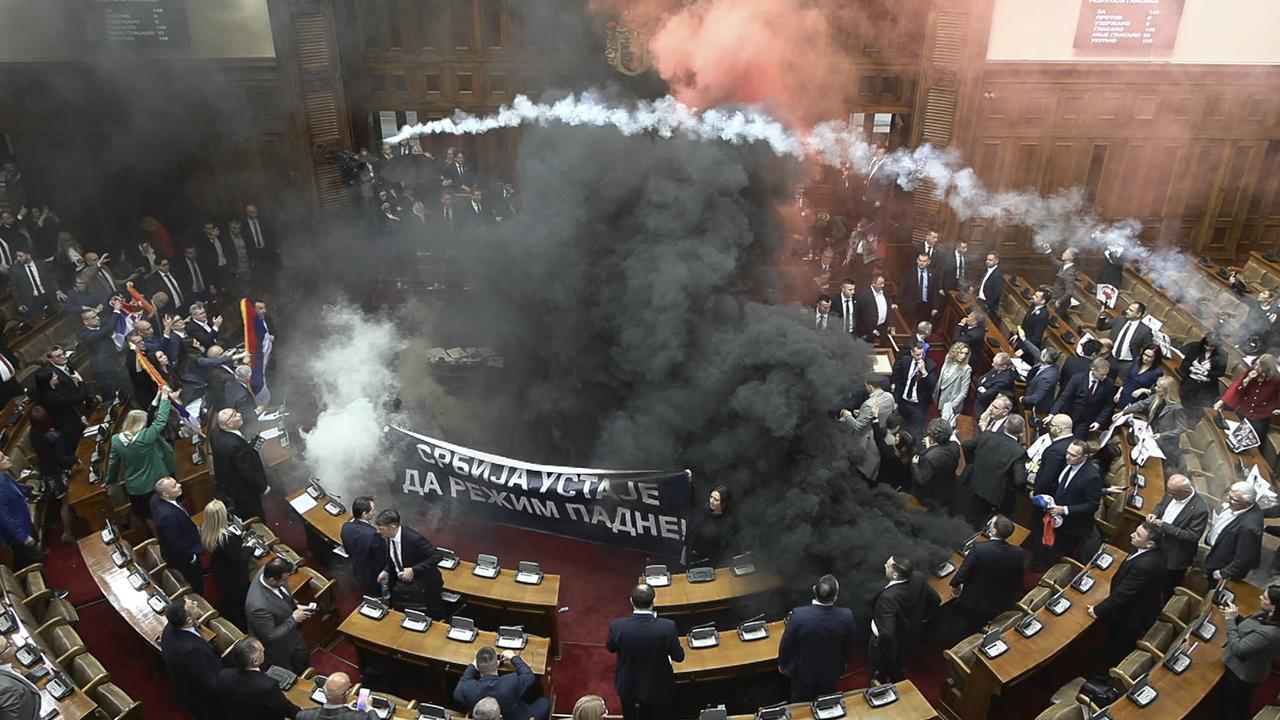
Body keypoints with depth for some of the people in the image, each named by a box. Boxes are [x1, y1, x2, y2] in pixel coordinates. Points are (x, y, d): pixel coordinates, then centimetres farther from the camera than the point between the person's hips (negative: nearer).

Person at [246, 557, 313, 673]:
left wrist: (296, 606, -11)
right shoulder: (259, 606, -45)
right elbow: (271, 636, -30)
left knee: (304, 660, 32)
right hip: (279, 651, -7)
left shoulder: (269, 571, -23)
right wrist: (293, 619, -24)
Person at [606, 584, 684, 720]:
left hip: (628, 687, 1)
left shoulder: (617, 626, -27)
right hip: (657, 689, -1)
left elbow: (610, 648, -5)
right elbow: (679, 657, -15)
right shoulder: (667, 627, -31)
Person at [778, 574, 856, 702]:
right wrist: (844, 661, 13)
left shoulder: (798, 615, -35)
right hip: (831, 672, 2)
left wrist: (782, 663, 2)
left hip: (803, 672, -1)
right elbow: (851, 647, -9)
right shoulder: (846, 616, -29)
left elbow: (786, 645, -18)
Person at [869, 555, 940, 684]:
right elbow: (936, 601, -5)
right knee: (898, 671, 34)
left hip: (887, 644, -6)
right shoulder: (918, 578, -23)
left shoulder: (889, 597, -42)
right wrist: (918, 617, 7)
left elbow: (887, 633, -42)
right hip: (910, 638, 6)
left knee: (879, 677, 23)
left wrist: (879, 644, -21)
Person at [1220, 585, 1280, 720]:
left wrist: (1230, 620, -25)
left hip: (1242, 674, -8)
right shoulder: (1268, 615, -12)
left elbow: (1238, 648, -31)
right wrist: (1236, 617, -11)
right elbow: (1248, 629, 7)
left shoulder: (1269, 632, -40)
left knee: (1231, 705, 18)